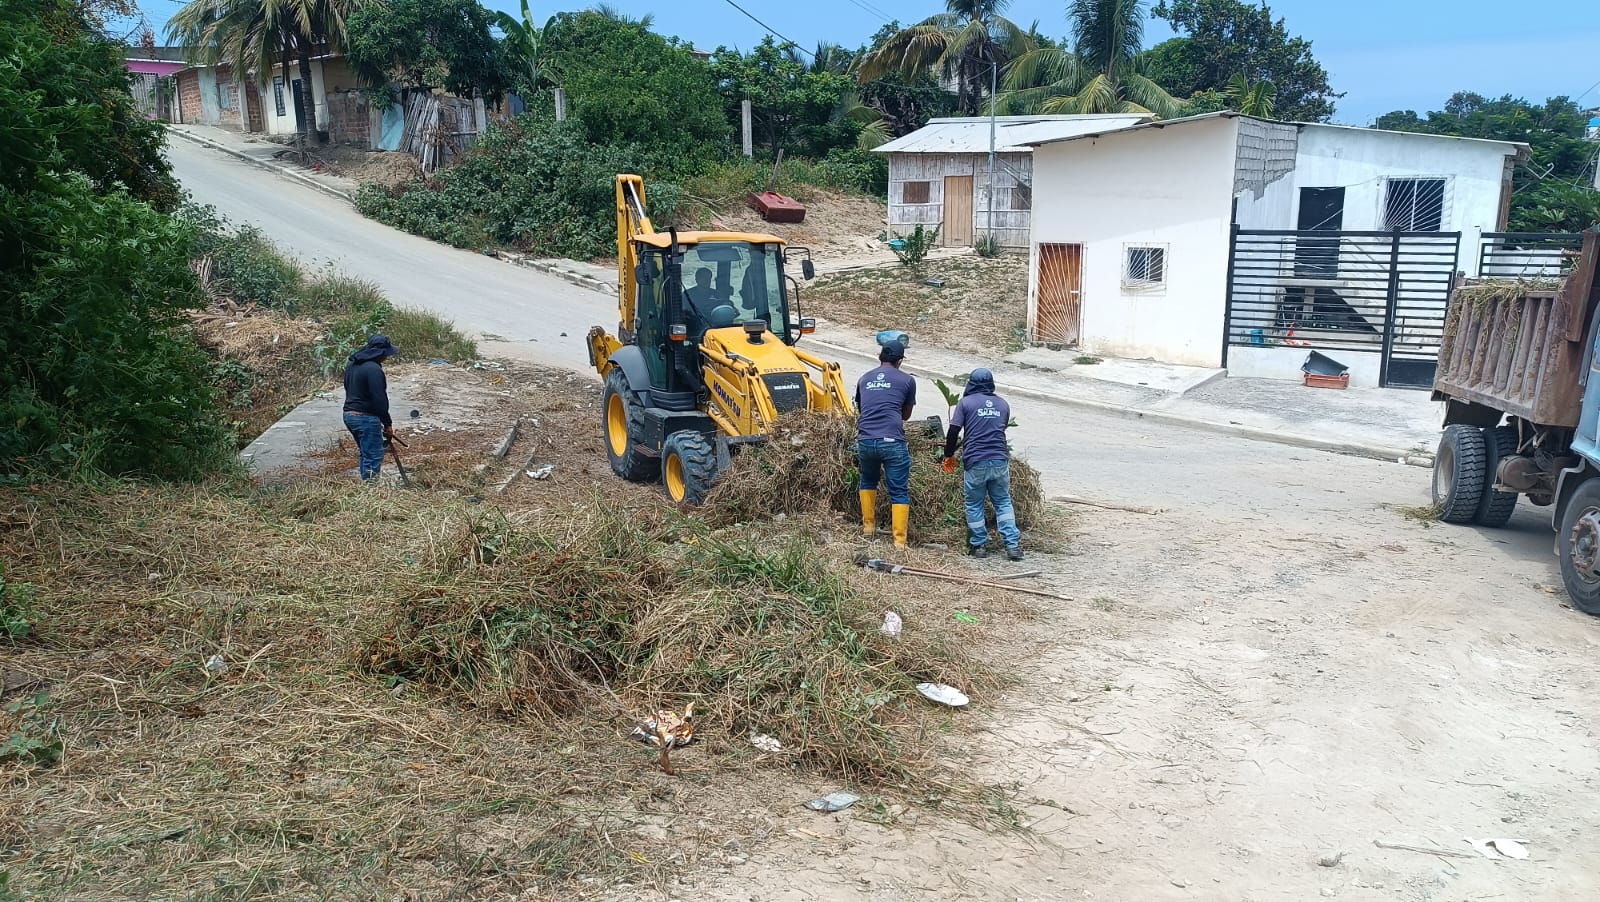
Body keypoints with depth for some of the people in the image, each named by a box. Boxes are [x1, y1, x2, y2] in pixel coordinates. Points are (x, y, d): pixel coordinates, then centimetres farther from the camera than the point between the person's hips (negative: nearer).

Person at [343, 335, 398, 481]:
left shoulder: (351, 364, 12)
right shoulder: (373, 369, -19)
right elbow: (379, 399, -20)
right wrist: (387, 424, -12)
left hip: (349, 414, 10)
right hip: (366, 417, -10)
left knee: (366, 453, 20)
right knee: (374, 457, -5)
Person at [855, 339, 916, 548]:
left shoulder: (864, 379, 16)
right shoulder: (907, 381, 8)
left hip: (865, 442, 3)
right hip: (893, 442, -3)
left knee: (868, 482, 28)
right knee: (899, 492, 4)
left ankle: (868, 527, 29)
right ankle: (900, 542, -2)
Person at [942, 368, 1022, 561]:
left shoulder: (966, 402, 1)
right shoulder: (1003, 404, 13)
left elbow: (953, 431, -4)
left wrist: (949, 455, 7)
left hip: (975, 462, -3)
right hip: (1000, 460, 3)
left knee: (974, 505, 10)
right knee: (1003, 502, 12)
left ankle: (979, 546, 14)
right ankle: (1013, 545, 3)